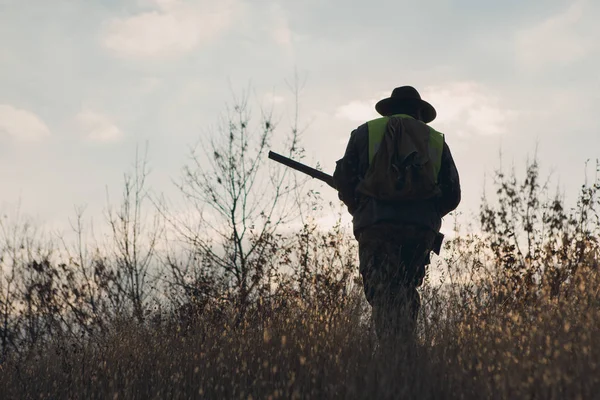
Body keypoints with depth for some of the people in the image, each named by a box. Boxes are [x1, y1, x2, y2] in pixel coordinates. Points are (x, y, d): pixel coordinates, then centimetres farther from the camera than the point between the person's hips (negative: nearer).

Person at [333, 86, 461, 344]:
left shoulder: (365, 132, 15)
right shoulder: (436, 141, 20)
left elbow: (343, 179, 6)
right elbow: (452, 194, 14)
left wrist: (360, 211, 21)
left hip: (376, 225, -2)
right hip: (422, 229, 2)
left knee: (382, 293, -2)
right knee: (407, 292, 13)